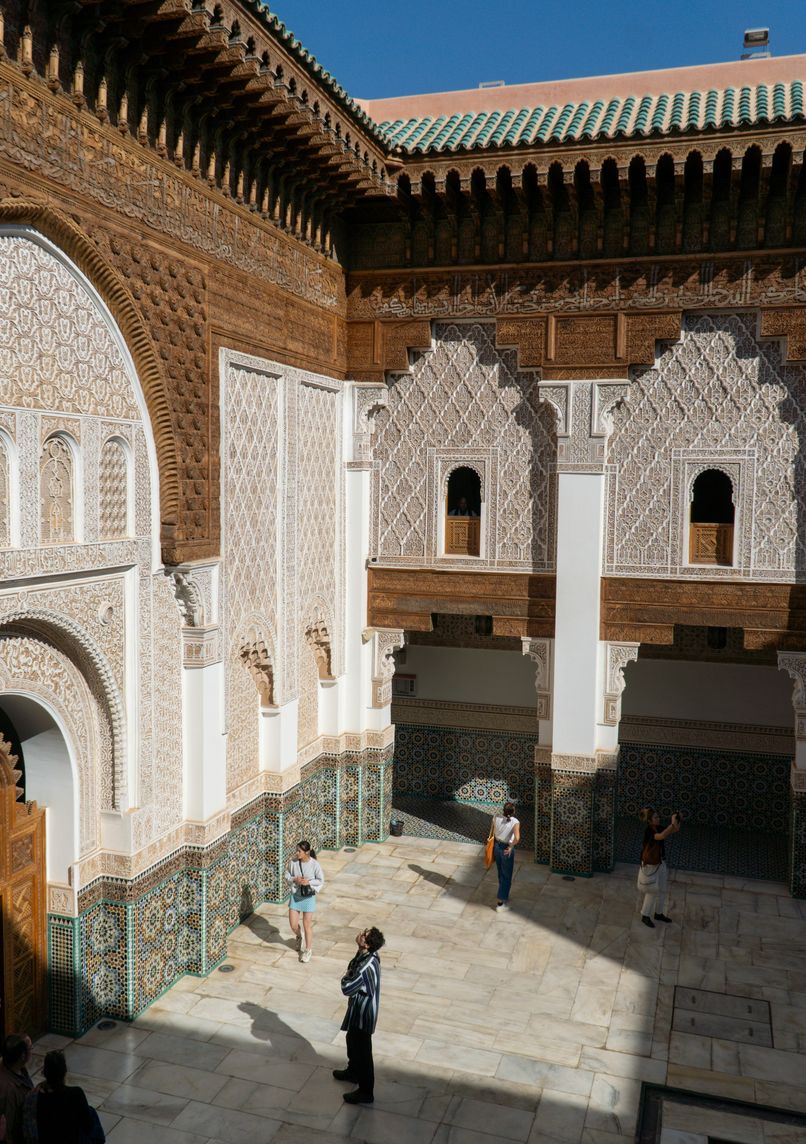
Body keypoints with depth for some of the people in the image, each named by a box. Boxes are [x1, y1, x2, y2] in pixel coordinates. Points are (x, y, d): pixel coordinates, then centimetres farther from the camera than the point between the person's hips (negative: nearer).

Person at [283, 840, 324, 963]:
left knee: (307, 924, 5)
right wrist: (294, 879, -19)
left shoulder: (314, 864, -19)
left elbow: (321, 881, -9)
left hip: (308, 896, -3)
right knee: (293, 924, 7)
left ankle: (308, 950, 25)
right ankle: (299, 937, 43)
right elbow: (287, 875, 1)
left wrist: (309, 882, -24)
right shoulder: (292, 861, -12)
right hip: (295, 895, 3)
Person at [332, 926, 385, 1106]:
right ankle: (353, 1071, 52)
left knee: (362, 1050, 7)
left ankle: (366, 1092, 23)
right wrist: (350, 976, -9)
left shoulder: (366, 966, -37)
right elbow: (353, 968, 10)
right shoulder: (369, 955, -9)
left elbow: (347, 988, -29)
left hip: (363, 1012, -9)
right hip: (359, 1008, 9)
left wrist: (346, 977, -11)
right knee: (352, 1040, 29)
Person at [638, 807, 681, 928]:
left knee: (661, 890, 17)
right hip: (650, 865, -8)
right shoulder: (648, 831, -25)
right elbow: (662, 836, -42)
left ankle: (659, 913, 34)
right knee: (652, 892, 3)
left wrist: (678, 821, -19)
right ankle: (645, 916, 19)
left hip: (660, 864, 8)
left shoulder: (658, 828, -2)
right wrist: (672, 823, -41)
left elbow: (675, 830, 0)